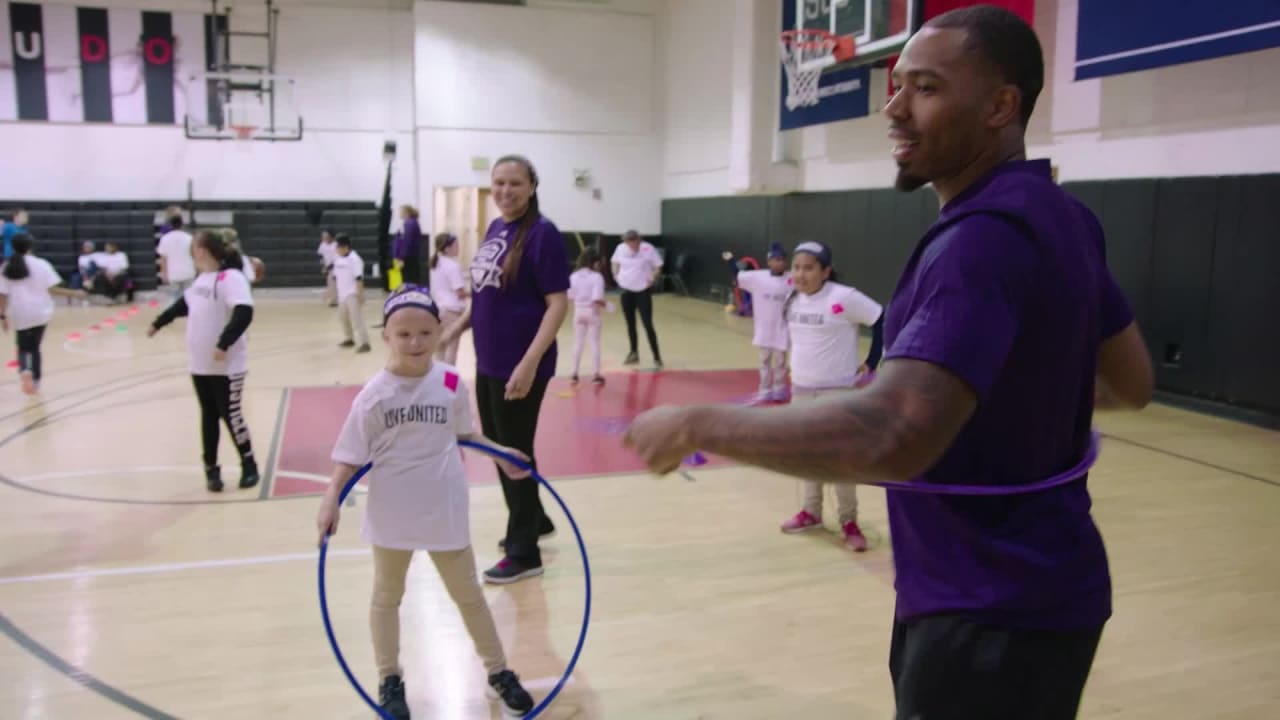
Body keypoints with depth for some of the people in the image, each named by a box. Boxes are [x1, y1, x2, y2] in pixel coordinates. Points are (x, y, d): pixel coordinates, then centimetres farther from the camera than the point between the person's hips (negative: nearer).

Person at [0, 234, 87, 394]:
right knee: (34, 347, 13)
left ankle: (24, 370, -15)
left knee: (23, 348, 15)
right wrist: (74, 293, 1)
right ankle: (35, 382, 13)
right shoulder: (41, 264, -5)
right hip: (39, 312, -1)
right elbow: (52, 289, -9)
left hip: (19, 314, 1)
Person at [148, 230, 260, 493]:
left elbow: (244, 313, -27)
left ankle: (249, 466, 14)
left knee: (230, 415, -3)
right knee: (208, 416, 11)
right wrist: (158, 323, 37)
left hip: (227, 365, -8)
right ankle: (211, 469, 20)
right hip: (199, 363, 8)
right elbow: (184, 304, 29)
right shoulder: (201, 278, 12)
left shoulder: (231, 277, -16)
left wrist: (224, 343, -32)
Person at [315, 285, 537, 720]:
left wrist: (500, 454, -1)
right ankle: (390, 681, 38)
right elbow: (352, 456, -10)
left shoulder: (451, 383, -10)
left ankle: (499, 672, 34)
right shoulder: (374, 394, -14)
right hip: (392, 516, 0)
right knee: (387, 597, 18)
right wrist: (332, 499, -20)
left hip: (445, 512, 1)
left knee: (468, 594, 16)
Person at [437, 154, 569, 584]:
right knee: (497, 447, 19)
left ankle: (525, 554, 18)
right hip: (488, 361, 8)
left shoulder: (542, 233, -15)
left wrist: (529, 363, -25)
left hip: (520, 365, -8)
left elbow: (558, 304, -19)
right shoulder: (495, 228, 9)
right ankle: (534, 521, 40)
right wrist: (457, 328, 16)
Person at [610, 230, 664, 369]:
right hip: (626, 291, 4)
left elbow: (658, 267, -5)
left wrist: (652, 279, -18)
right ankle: (634, 353, 28)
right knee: (630, 323, 13)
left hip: (643, 291, -4)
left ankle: (657, 356, -3)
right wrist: (616, 275, 1)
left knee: (647, 324, -9)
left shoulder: (648, 249, -13)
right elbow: (615, 262, 16)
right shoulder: (620, 248, -2)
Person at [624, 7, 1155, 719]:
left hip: (992, 613, -9)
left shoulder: (985, 236, -26)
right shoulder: (1062, 216, 4)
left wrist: (698, 425, -29)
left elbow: (891, 438, -39)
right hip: (1023, 587, 9)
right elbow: (1132, 383, 14)